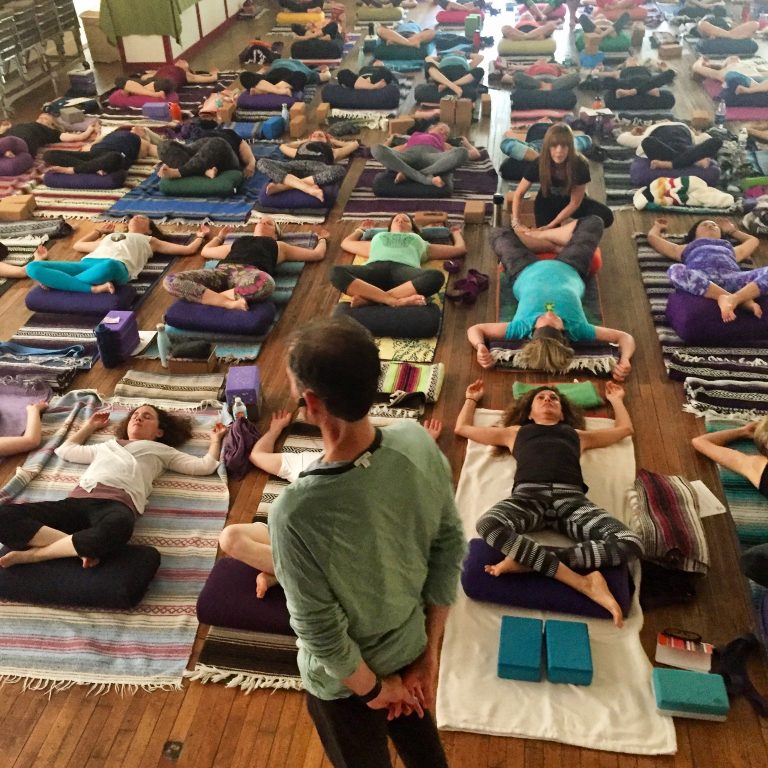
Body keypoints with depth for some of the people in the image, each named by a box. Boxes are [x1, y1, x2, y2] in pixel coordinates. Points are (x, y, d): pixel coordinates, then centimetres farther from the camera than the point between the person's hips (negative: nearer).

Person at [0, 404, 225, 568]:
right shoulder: (107, 445, 41)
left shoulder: (161, 450, 31)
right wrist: (89, 426, 59)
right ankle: (79, 548, -27)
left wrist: (215, 439, 31)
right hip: (77, 500, 4)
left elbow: (205, 465, 22)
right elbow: (64, 450, 52)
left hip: (117, 502, -3)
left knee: (115, 529, -46)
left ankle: (32, 553, -25)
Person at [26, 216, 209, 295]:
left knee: (109, 267, -47)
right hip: (87, 263, 5)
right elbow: (78, 245, 53)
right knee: (33, 267, -22)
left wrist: (200, 236, 42)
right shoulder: (109, 236, 44)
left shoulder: (149, 241, 33)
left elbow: (187, 250, 28)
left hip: (117, 265, -5)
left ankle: (58, 283, -31)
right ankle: (92, 288, -35)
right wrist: (98, 230, 59)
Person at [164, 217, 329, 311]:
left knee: (265, 282, -46)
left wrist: (322, 239, 53)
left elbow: (316, 254, 36)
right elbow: (205, 251, 53)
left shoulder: (278, 246, 35)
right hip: (221, 272, 3)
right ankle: (228, 302, -32)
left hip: (249, 273, -3)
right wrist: (219, 237, 66)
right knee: (170, 281, -27)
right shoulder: (237, 242, 41)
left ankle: (213, 296, -26)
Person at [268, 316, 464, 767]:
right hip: (412, 648, 5)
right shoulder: (419, 444, -22)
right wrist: (430, 655, 0)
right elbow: (451, 549, -10)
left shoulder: (297, 513, -38)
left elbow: (322, 632, -25)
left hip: (344, 679, -4)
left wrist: (371, 689, -6)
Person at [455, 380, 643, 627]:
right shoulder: (515, 432, 35)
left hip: (571, 498, 2)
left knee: (630, 543, -28)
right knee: (487, 525, -38)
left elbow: (625, 428, 50)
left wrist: (615, 399, 60)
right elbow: (462, 428, 42)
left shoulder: (577, 434, 37)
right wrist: (472, 398, 53)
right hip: (528, 495, -1)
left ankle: (527, 560, -29)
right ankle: (583, 582, -34)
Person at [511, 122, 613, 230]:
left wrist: (551, 226, -29)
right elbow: (519, 194, -16)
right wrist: (515, 221, -32)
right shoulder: (538, 164, -27)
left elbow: (574, 203, -23)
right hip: (548, 202, 0)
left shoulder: (580, 165, -30)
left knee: (606, 216, -23)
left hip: (570, 201, 0)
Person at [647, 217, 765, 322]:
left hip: (732, 277, 3)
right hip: (702, 277, -3)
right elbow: (652, 237, 41)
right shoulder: (687, 248, 40)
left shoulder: (730, 249, 47)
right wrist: (658, 226, 60)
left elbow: (754, 241, 65)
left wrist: (733, 231, 73)